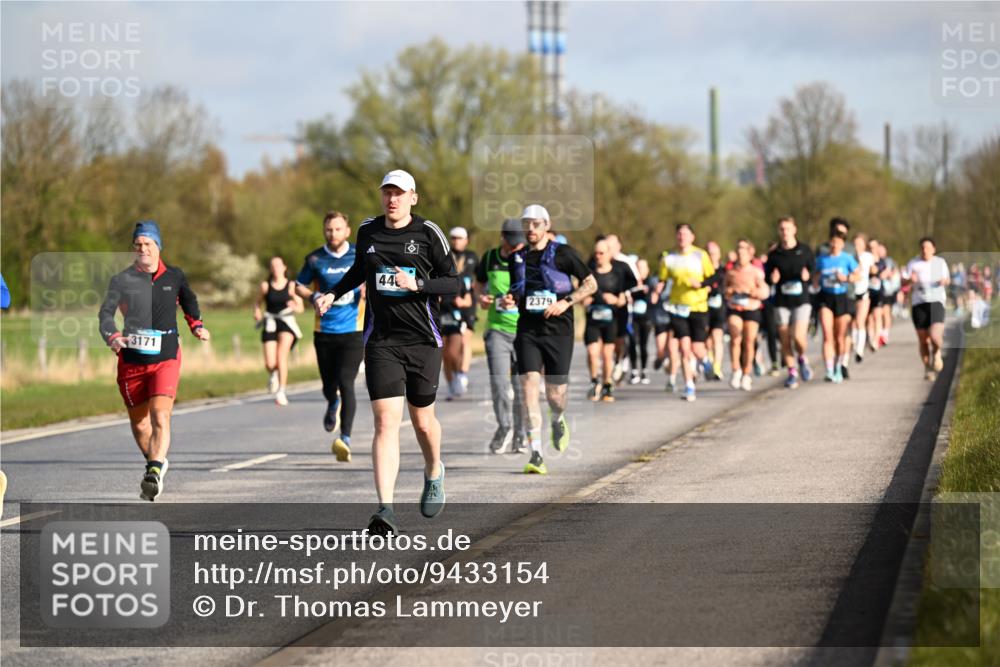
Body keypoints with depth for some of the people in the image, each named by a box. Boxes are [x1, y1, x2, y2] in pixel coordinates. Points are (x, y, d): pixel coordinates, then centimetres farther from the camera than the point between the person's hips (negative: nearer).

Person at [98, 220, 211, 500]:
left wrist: (196, 325, 13)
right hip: (131, 360, 1)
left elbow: (189, 300, 27)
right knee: (139, 423, 12)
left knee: (160, 417, -21)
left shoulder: (174, 277, 6)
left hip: (165, 360, -1)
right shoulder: (122, 280, 1)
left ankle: (154, 471, -30)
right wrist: (112, 336, -25)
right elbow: (106, 312, -7)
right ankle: (156, 462, 37)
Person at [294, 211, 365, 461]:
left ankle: (345, 439, -18)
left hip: (353, 331, -2)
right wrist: (313, 296, -8)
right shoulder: (315, 260, 3)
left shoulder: (361, 256, 2)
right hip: (324, 332, 2)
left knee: (345, 383, -16)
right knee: (329, 386, 9)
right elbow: (299, 286, 13)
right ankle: (333, 405, 47)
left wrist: (370, 289, -7)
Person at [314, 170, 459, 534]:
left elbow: (454, 282, -2)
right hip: (381, 340, 1)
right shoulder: (367, 231, 7)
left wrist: (417, 284, -17)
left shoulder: (428, 233, -3)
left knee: (422, 419, 12)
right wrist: (333, 294, 13)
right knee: (386, 421, -12)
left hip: (423, 340, -1)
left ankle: (433, 475, 45)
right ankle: (385, 510, -19)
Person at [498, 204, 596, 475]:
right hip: (527, 331, 2)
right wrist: (508, 300, 0)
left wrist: (566, 302, -12)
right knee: (529, 385, -14)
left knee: (555, 394, 0)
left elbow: (591, 283, 2)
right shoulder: (518, 258, 11)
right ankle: (536, 454, -15)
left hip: (558, 330, -2)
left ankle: (558, 421, 39)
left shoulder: (562, 253, -1)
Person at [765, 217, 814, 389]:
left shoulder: (804, 250, 2)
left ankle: (802, 358, 14)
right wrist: (772, 278, -12)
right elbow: (767, 276, 10)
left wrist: (808, 276, -16)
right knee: (785, 340, 3)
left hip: (801, 300, -2)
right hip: (781, 302, 2)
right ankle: (792, 373, 17)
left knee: (798, 336, -17)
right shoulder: (774, 254, 5)